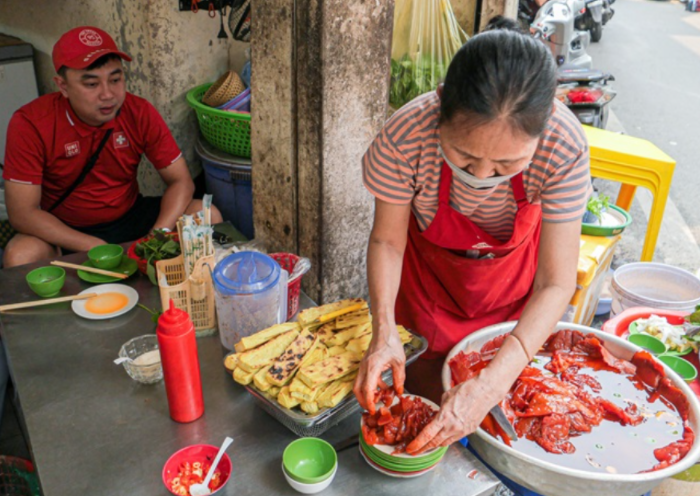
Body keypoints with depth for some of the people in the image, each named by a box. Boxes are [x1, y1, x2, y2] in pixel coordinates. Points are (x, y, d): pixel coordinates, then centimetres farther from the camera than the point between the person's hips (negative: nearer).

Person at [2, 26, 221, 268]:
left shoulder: (140, 113, -11)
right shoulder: (29, 124, -18)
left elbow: (180, 181, -9)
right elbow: (22, 212, -19)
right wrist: (95, 247, -30)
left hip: (130, 216, 3)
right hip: (66, 231, -2)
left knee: (208, 217, -16)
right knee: (20, 257, -34)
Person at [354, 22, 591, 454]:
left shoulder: (564, 148, -36)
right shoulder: (406, 137, -37)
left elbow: (555, 285, -31)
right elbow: (387, 241, -21)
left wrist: (490, 386, -42)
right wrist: (384, 332, -36)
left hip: (513, 266, 1)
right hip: (431, 260, 0)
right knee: (429, 381, 5)